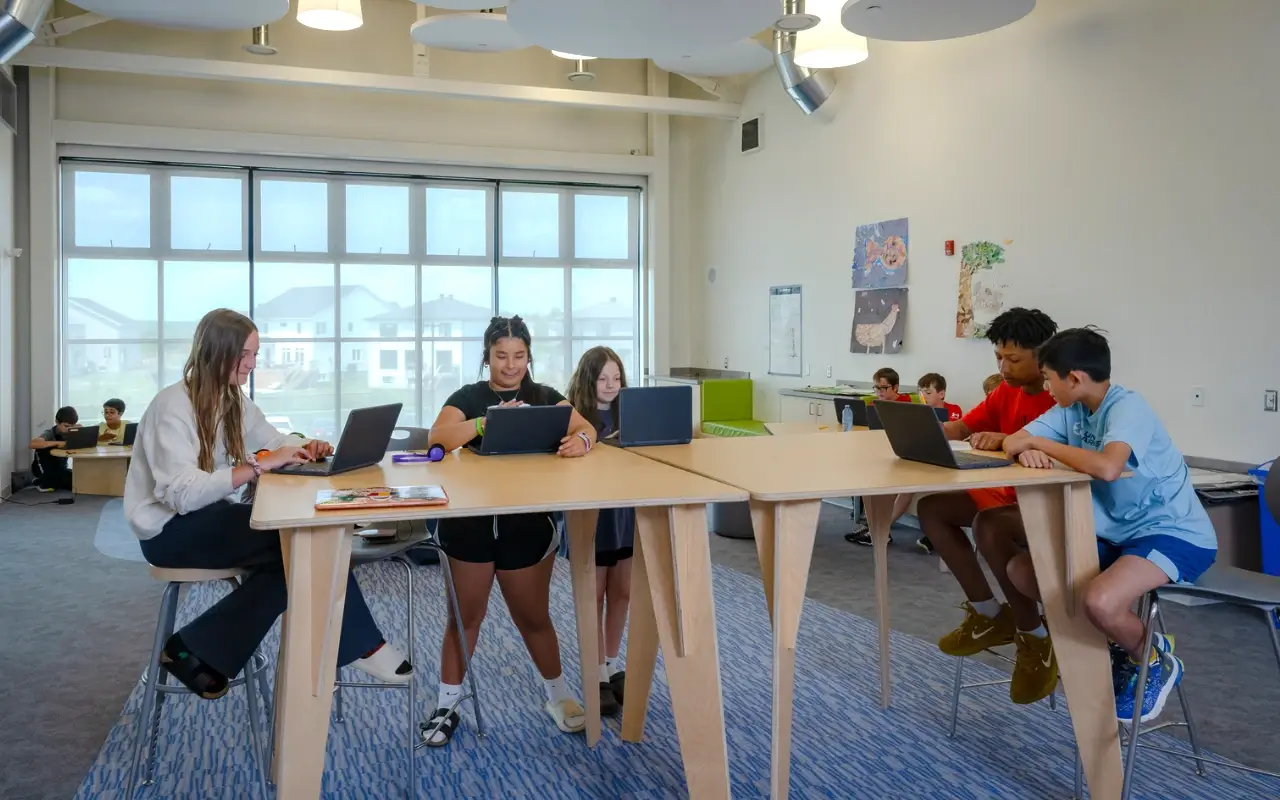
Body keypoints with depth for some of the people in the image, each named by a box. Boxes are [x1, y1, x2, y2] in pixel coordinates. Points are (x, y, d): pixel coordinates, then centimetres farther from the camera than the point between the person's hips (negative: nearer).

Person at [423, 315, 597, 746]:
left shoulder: (545, 397, 6)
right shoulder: (468, 397, -1)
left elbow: (586, 428, -5)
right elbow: (437, 439, -18)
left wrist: (580, 440, -29)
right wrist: (488, 420, -31)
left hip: (528, 523, 1)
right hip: (470, 520, -1)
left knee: (533, 616, 12)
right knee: (466, 615, 10)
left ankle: (558, 695, 32)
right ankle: (447, 706, 25)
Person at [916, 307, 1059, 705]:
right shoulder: (1006, 391, 8)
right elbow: (959, 429, 6)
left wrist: (1006, 440, -43)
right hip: (1011, 498, 9)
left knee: (988, 526, -36)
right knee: (932, 508, -2)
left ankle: (1035, 637, -13)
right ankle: (989, 614, 5)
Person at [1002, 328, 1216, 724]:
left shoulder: (1127, 407, -23)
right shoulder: (1071, 410, 1)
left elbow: (1107, 467, -41)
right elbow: (1013, 441, 0)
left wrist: (1040, 443, -27)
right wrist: (1027, 451, -25)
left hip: (1174, 533, -9)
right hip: (1118, 532, 9)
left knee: (1100, 601, -33)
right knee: (1020, 571, 0)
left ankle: (1155, 662, 2)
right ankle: (1121, 647, 15)